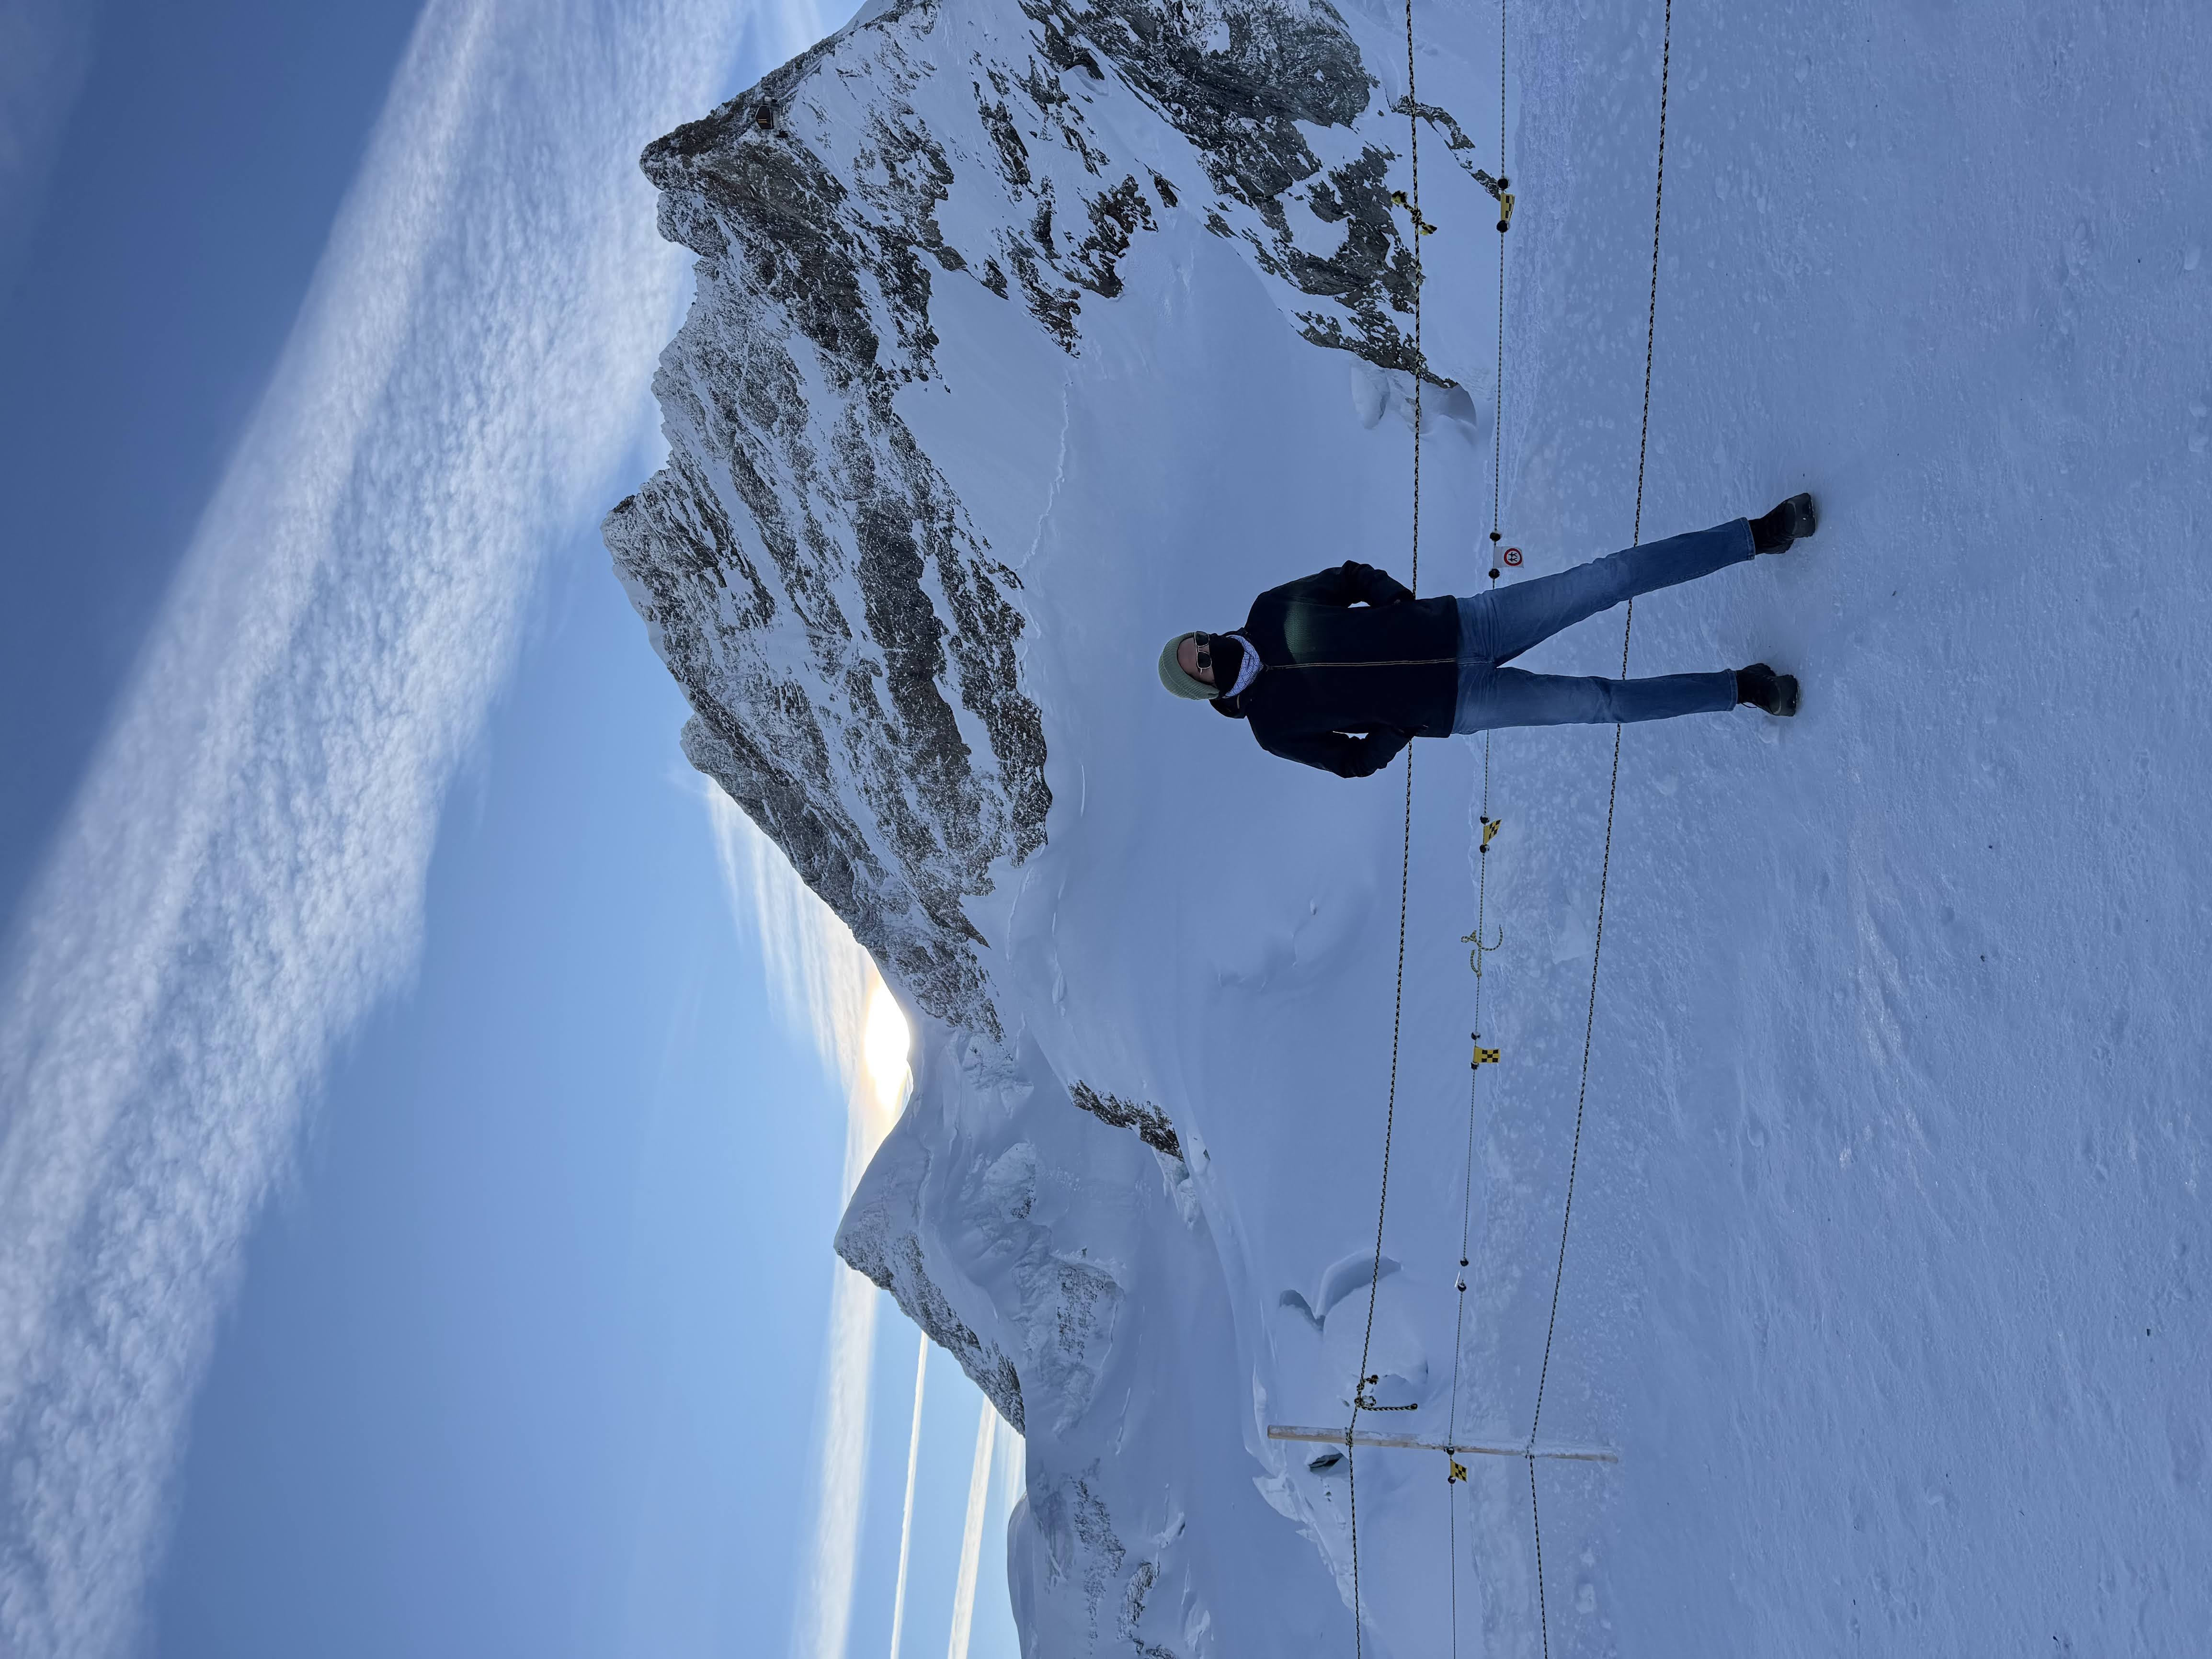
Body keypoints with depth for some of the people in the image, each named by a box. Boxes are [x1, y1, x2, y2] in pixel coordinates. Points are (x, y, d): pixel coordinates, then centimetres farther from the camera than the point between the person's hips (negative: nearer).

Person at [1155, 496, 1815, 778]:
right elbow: (1356, 758, 1)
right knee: (1599, 702, -14)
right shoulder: (1272, 727, -7)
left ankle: (1761, 533, -3)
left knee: (1608, 578, -10)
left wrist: (1406, 607, -5)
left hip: (1457, 625, 3)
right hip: (1456, 704, -3)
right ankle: (1739, 689, 6)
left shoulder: (1272, 610, -2)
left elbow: (1351, 577, 10)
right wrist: (1409, 721, -8)